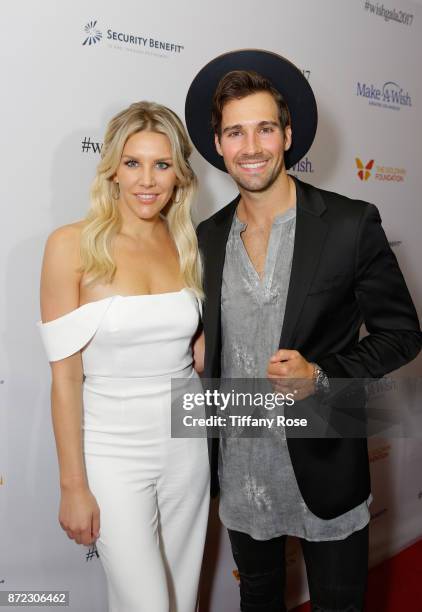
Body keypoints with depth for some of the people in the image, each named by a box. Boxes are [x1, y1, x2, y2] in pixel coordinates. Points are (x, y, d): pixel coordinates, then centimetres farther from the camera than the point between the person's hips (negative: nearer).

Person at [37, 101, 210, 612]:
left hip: (186, 446, 5)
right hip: (113, 453, -4)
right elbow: (65, 377, -11)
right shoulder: (72, 245, -12)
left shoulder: (186, 244, 1)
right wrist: (73, 486, -9)